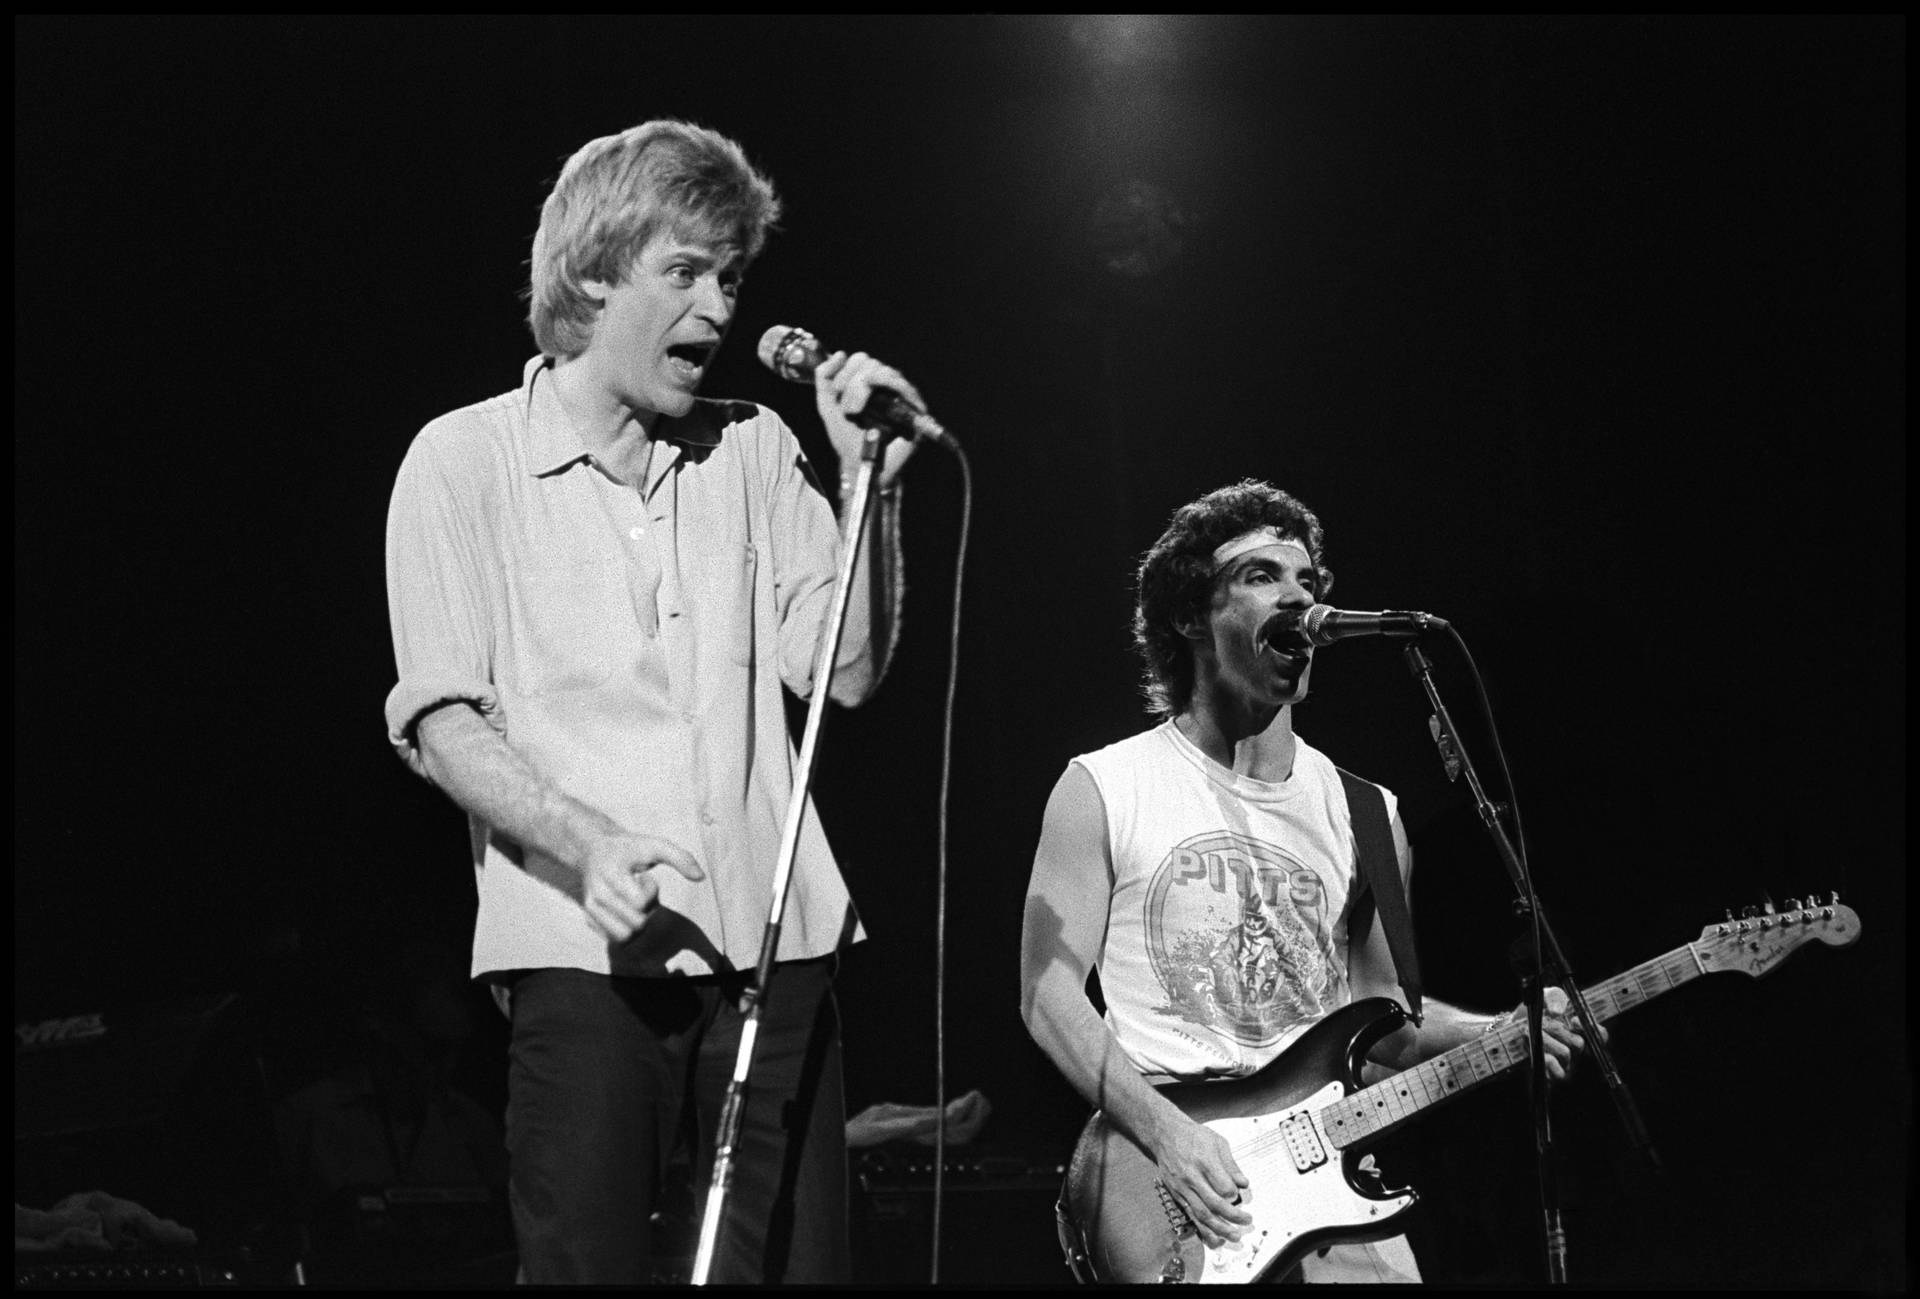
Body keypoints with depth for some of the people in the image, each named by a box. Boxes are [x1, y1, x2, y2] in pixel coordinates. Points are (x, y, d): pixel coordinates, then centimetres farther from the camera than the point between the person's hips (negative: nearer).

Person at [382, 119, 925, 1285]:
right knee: (589, 1265, -7)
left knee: (800, 1259, -2)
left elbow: (848, 673, 12)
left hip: (775, 945, 4)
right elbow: (441, 721, -4)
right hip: (583, 954, -3)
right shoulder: (465, 462, 3)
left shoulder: (755, 451, 16)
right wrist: (585, 844, -20)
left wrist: (873, 488, -1)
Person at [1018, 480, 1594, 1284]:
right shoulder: (1103, 790, 1)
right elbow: (1050, 993, -3)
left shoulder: (1366, 816, 12)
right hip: (1165, 1178, -3)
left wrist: (1497, 1035, 1)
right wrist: (1164, 1132, -15)